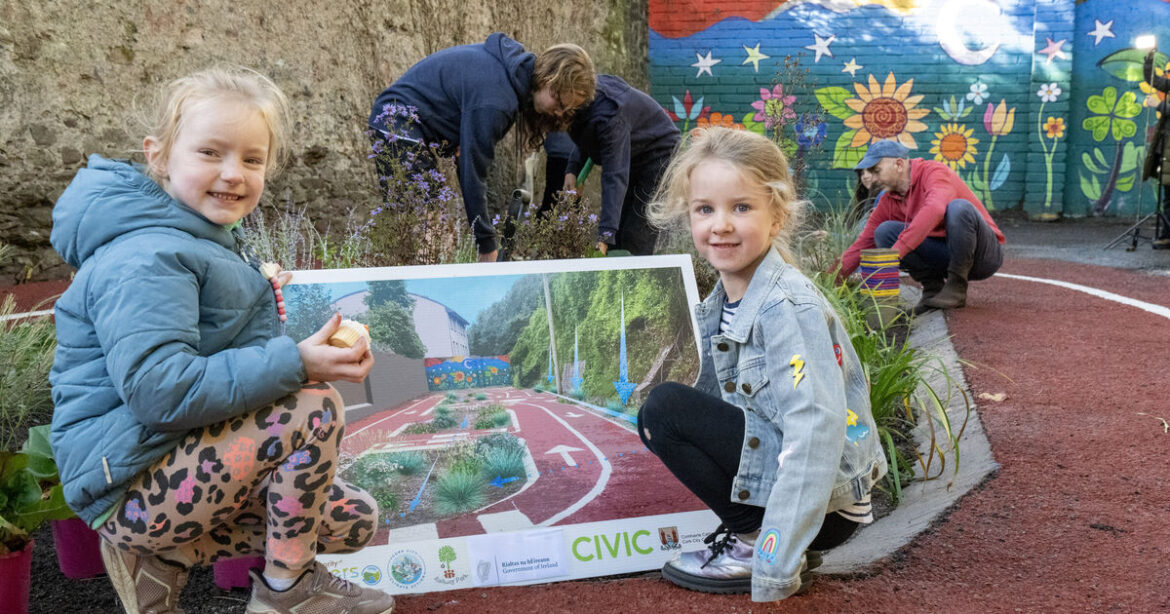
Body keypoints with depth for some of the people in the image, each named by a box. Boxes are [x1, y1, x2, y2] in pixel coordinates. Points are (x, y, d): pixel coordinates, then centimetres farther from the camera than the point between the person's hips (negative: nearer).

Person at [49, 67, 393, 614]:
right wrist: (295, 363, -31)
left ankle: (164, 555, 6)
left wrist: (257, 298, 10)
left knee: (355, 521, 10)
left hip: (188, 460, 10)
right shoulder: (147, 261, -21)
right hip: (132, 480, -10)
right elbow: (161, 390, -32)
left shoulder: (206, 237, 12)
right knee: (315, 408, -27)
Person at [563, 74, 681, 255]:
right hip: (635, 159, 9)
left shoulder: (605, 116, -37)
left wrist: (605, 235, -47)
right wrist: (572, 169, -8)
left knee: (635, 240, -13)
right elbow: (587, 141, 10)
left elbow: (615, 176, -41)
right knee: (616, 235, 6)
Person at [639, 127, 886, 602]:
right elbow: (718, 392, 18)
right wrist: (662, 426, 1)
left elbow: (817, 430, -31)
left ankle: (756, 543, -5)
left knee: (665, 406, -15)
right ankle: (751, 531, 6)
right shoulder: (723, 298, 4)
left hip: (824, 501, -8)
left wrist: (774, 573, -33)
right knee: (656, 418, 7)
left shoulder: (787, 307, -22)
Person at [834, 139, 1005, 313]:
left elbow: (934, 209, -36)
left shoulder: (934, 171, -16)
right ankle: (932, 287, -5)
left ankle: (957, 286, -21)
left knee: (958, 207, -35)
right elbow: (864, 242, 6)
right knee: (884, 232, -10)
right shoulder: (889, 202, 5)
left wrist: (895, 253, -41)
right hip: (945, 256, 6)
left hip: (985, 252, -6)